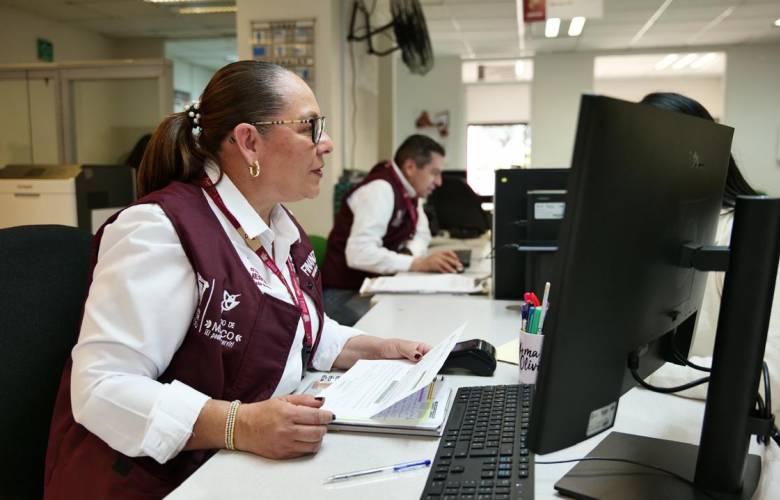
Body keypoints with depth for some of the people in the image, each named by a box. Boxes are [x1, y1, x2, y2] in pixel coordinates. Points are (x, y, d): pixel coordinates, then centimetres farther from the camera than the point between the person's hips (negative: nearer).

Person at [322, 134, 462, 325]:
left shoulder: (408, 188, 6)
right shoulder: (380, 189, -22)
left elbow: (421, 234, 14)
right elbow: (359, 253, -32)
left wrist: (411, 254, -9)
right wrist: (418, 263, -32)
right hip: (346, 293, -9)